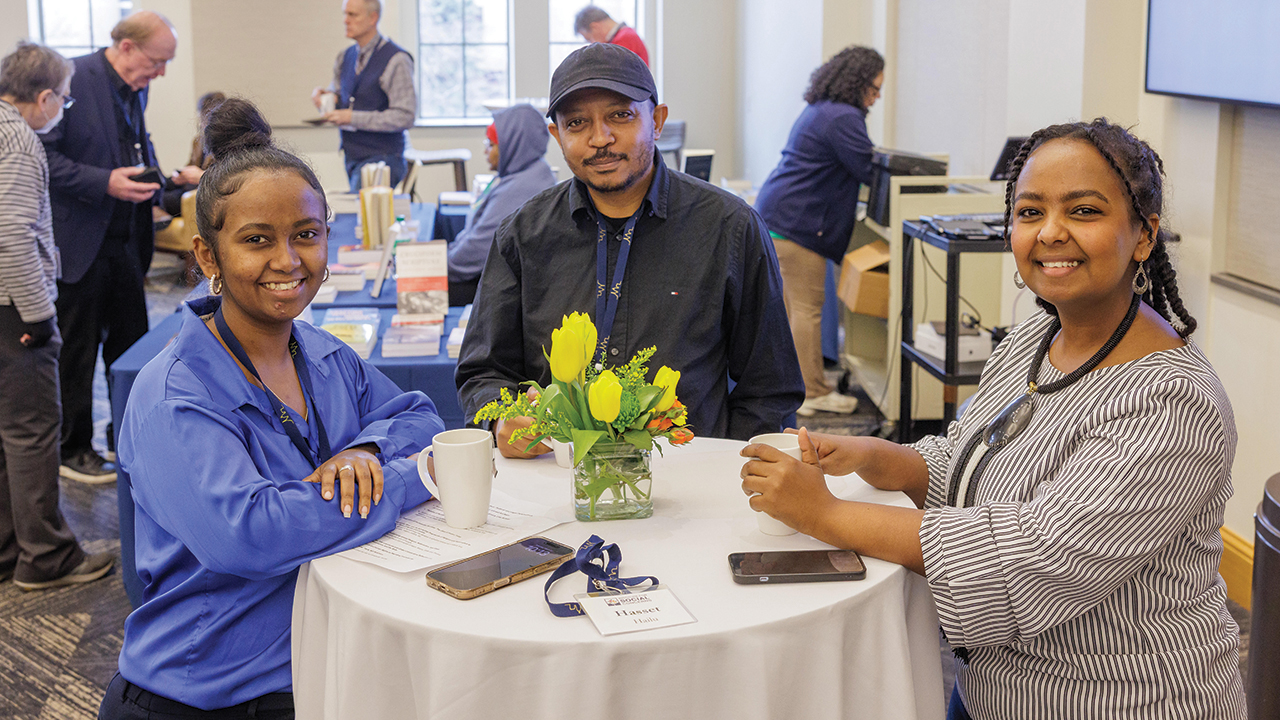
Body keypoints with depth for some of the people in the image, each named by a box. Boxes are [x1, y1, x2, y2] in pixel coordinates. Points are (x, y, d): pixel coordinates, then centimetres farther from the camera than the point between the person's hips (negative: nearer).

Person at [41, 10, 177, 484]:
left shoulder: (136, 90, 10)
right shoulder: (74, 79, -16)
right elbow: (42, 154, -19)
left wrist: (157, 179, 5)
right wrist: (105, 183, -25)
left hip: (125, 240, 7)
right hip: (79, 242, -7)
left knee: (131, 342, 14)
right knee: (76, 351, 5)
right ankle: (72, 448, 19)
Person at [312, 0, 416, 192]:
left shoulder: (396, 59, -13)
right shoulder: (346, 57, 12)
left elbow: (405, 116, -19)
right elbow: (338, 88, 30)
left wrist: (352, 117, -20)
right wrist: (324, 93, 3)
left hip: (381, 158, -8)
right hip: (351, 158, 8)